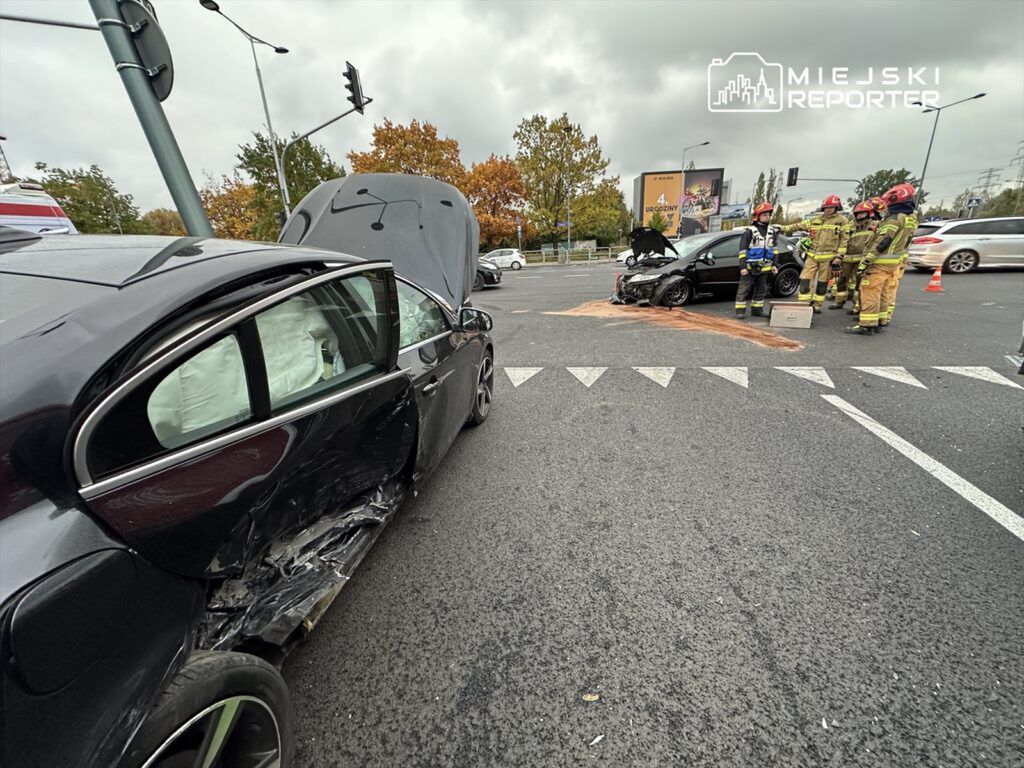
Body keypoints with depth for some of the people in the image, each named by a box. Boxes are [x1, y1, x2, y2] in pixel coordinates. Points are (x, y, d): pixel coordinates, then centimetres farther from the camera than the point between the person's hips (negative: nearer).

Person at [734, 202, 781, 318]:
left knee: (761, 289, 10)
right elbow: (742, 250, -9)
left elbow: (773, 249, 18)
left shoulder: (772, 231, 12)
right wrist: (742, 266, -16)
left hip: (764, 267, 6)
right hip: (750, 267, -6)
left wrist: (774, 264, 11)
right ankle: (740, 310, -1)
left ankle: (757, 309, 19)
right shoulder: (749, 231, -6)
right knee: (744, 289, -4)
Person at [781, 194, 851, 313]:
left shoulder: (842, 221, 0)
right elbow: (799, 225, 10)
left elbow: (844, 240, -3)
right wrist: (783, 228, -2)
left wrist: (839, 256, -10)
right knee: (805, 279, -5)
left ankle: (817, 305, 15)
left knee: (822, 282, 5)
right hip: (812, 255, 3)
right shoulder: (815, 220, 11)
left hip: (828, 257, -3)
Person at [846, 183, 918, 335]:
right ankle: (880, 321, 19)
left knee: (870, 292, -10)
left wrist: (865, 261, -21)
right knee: (883, 293, 15)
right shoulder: (911, 219, 14)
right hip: (893, 263, 9)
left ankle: (867, 325, -13)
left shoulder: (895, 219, -15)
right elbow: (901, 242, 18)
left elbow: (881, 243, -21)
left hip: (880, 263, -9)